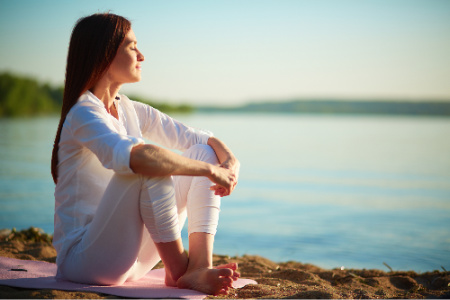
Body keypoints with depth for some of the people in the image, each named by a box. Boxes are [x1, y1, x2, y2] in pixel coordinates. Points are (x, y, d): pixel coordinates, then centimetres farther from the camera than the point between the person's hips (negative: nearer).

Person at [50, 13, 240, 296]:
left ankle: (199, 267, -19)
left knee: (204, 152, -2)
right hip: (83, 259, -8)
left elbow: (197, 137, 8)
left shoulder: (130, 111, 10)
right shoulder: (84, 114, -17)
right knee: (150, 166, -31)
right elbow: (132, 156, -37)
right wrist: (211, 170, -30)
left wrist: (231, 161, -14)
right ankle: (178, 268, -16)